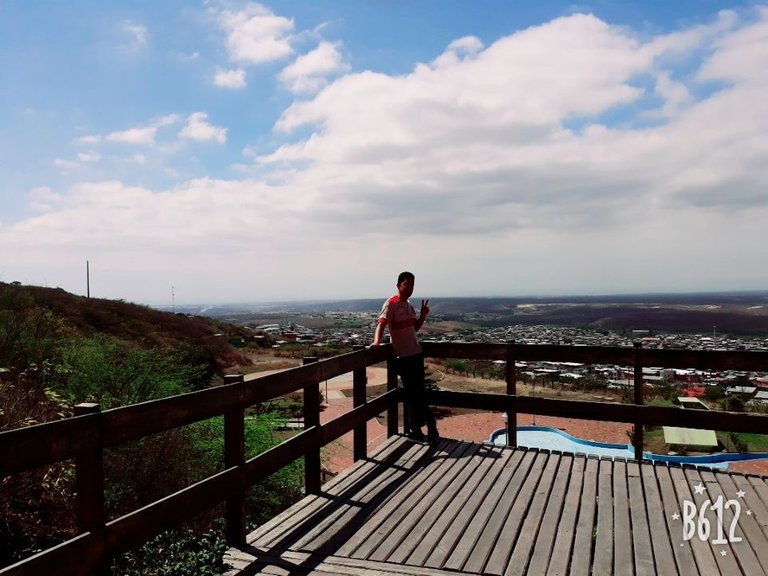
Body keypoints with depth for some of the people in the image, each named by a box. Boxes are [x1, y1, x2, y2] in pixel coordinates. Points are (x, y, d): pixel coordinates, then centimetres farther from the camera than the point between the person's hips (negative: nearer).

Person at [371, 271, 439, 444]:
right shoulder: (391, 304, -10)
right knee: (415, 394, -1)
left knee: (417, 393, 11)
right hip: (402, 356, -8)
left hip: (416, 354, 8)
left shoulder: (409, 305, 13)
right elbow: (381, 323, -24)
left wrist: (423, 315, 3)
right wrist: (377, 341, -42)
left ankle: (414, 429, 21)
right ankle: (430, 426, 12)